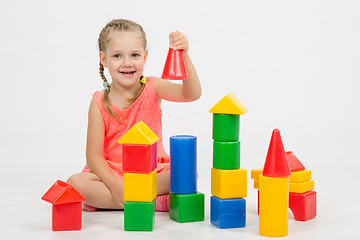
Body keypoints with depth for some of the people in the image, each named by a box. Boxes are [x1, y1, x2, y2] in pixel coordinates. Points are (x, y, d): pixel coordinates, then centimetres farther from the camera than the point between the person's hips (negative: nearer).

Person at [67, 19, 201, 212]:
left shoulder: (152, 88, -2)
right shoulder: (100, 102, -6)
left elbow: (193, 94, -20)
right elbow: (93, 155, -9)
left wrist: (184, 56, -35)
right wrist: (115, 186, -24)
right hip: (112, 174, 0)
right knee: (76, 183, -27)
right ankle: (159, 202, -24)